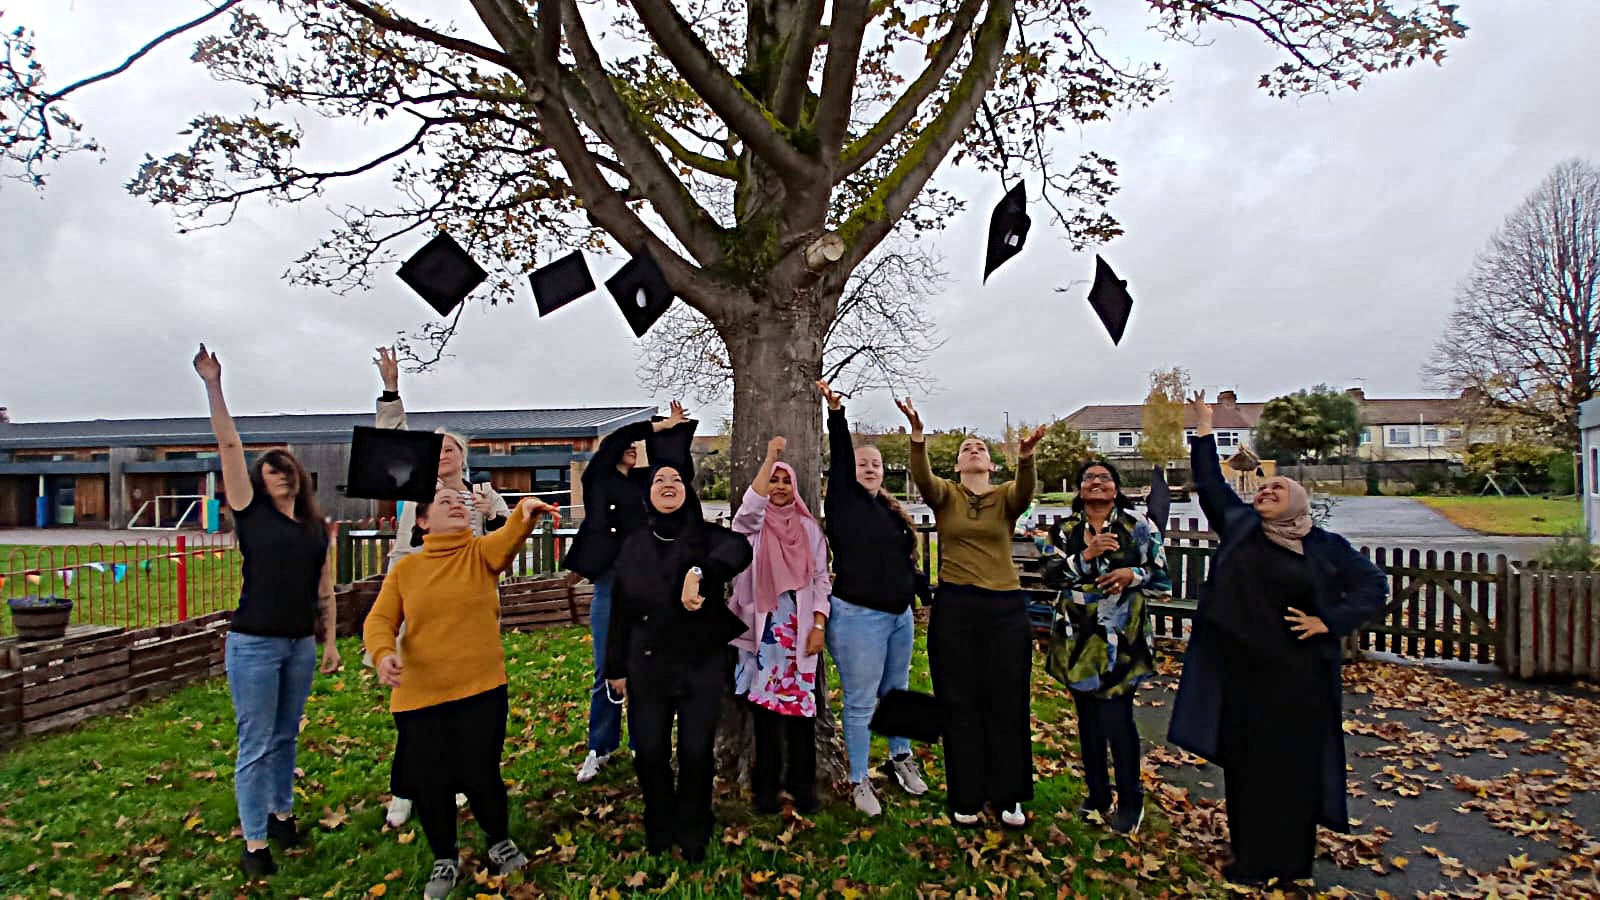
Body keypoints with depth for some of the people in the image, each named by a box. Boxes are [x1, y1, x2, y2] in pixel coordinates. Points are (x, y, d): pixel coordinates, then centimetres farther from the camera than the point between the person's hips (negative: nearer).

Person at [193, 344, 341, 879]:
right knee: (255, 745, 2)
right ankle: (253, 844, 12)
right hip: (253, 643, -4)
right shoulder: (251, 511, -3)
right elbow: (229, 446, -12)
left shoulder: (317, 526, 7)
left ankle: (282, 813, 33)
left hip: (300, 644, 4)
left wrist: (331, 642, 10)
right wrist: (214, 386, -18)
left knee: (286, 737, 16)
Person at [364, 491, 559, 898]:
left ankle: (500, 843, 32)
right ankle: (445, 860, 35)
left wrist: (526, 511, -44)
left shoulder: (482, 553, 0)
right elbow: (379, 620, 1)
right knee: (428, 783, 8)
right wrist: (384, 653, -21)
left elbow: (510, 536, -21)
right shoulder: (405, 569, 5)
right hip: (419, 695, 2)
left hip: (481, 689, -1)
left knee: (480, 775, 2)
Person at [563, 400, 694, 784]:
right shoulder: (597, 478, 4)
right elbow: (613, 440, -8)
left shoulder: (644, 480, 12)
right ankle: (600, 748, 18)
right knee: (606, 670, 5)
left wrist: (677, 427, 0)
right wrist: (660, 425, -4)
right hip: (609, 582, -2)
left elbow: (673, 461, 12)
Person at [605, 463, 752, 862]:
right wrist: (617, 668, 7)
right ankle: (659, 830, 30)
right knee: (649, 752, 8)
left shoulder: (706, 536, -4)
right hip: (648, 667, 2)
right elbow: (620, 611, 7)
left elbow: (740, 548, -28)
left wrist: (699, 573, -45)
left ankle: (694, 835, 26)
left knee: (697, 752, 5)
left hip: (702, 665, -2)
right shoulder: (632, 547, 5)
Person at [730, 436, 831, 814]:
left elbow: (821, 578, 6)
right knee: (765, 705, 3)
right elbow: (749, 507, -22)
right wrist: (769, 457, -24)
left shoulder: (809, 528, 8)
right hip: (764, 628, -1)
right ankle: (766, 786, 15)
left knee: (801, 705, 3)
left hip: (801, 629, 1)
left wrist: (819, 625, -3)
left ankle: (802, 784, 16)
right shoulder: (753, 525, 3)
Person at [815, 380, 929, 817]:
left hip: (900, 615, 7)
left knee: (897, 693, 21)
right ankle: (859, 781, 17)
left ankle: (901, 758, 40)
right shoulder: (843, 502, -5)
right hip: (858, 617, -7)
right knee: (860, 703, 2)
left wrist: (928, 590, 13)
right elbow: (839, 458, -18)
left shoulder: (893, 510, 13)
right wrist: (836, 412, -26)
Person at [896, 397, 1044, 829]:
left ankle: (1008, 797, 23)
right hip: (954, 606, 0)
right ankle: (966, 797, 20)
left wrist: (1026, 455, -40)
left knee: (1007, 701, 8)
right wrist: (917, 434, -36)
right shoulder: (945, 494, 3)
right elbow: (922, 478, -18)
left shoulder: (1006, 497, 4)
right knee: (960, 703, 7)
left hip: (1005, 606, 1)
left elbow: (1026, 490, -19)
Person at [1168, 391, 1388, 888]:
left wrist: (1330, 622, -8)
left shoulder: (1327, 546, 0)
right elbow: (1210, 482, 1)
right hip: (1240, 669, 3)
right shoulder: (1239, 526, 4)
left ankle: (1285, 860, 20)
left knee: (1288, 767, 5)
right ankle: (1249, 853, 26)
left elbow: (1373, 585, 3)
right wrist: (1204, 428, -2)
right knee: (1243, 763, 11)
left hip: (1296, 674, -2)